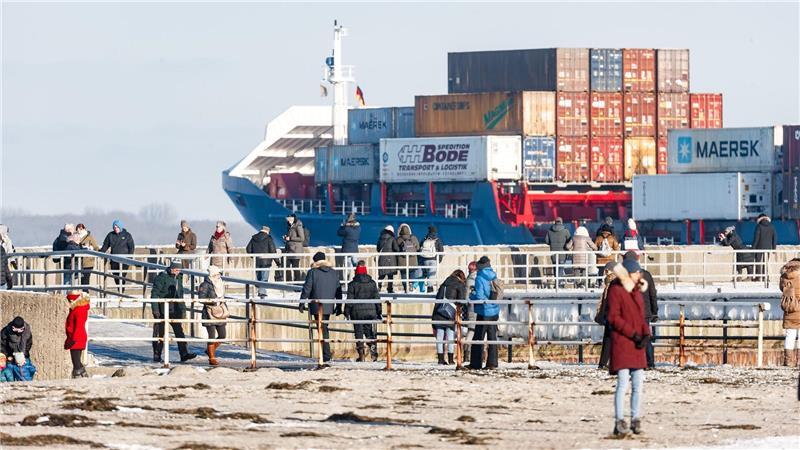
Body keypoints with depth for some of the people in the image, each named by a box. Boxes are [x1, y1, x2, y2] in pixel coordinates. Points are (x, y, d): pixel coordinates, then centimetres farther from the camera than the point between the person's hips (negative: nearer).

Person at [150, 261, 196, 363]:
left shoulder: (178, 278, 13)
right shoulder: (162, 277, -9)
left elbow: (180, 296, 23)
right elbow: (155, 294, -12)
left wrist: (183, 310, 20)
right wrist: (155, 310, -18)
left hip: (174, 310, 6)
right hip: (162, 310, -6)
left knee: (179, 331, -5)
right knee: (159, 333, 2)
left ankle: (184, 354, -10)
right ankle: (157, 355, 11)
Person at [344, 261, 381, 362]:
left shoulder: (353, 284, -6)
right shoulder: (372, 283, 3)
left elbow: (349, 300, -5)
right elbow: (377, 298, 6)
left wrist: (347, 313, 2)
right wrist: (379, 312, 13)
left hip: (357, 313, -3)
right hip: (371, 311, 3)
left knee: (359, 333, 3)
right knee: (371, 333, 10)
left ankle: (361, 354, -3)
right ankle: (374, 353, -1)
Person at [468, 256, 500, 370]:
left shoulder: (480, 278, -14)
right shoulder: (494, 277, 4)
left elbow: (479, 297, -19)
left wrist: (471, 295, 2)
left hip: (484, 312, -6)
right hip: (494, 311, 6)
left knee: (478, 338, 1)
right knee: (492, 338, 11)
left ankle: (476, 363, 1)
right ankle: (492, 363, 10)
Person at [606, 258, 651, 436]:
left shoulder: (637, 291, 17)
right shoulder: (616, 290, -7)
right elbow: (613, 318, -13)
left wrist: (646, 335, 0)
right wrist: (633, 334, -17)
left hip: (637, 344, 7)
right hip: (621, 342, -7)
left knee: (638, 384, 6)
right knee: (623, 383, -11)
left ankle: (635, 420, 12)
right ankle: (619, 422, -9)